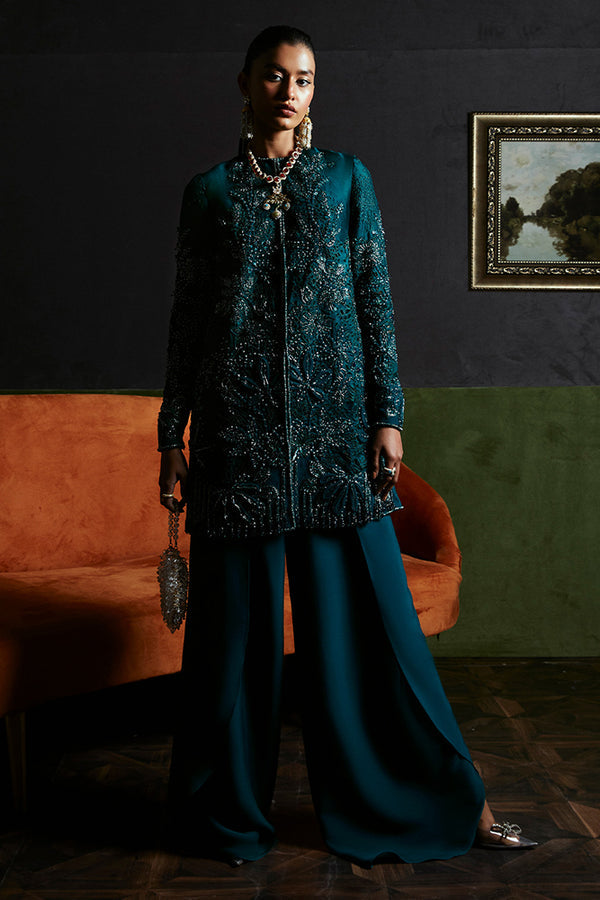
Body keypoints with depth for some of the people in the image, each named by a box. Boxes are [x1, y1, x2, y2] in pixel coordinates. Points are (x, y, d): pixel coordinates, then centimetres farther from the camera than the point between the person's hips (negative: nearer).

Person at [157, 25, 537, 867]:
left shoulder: (346, 178, 9)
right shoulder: (209, 192, 10)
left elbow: (376, 301, 5)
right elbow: (187, 317, 9)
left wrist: (388, 417, -4)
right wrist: (171, 432, 5)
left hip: (334, 422, 0)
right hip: (237, 430, 1)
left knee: (366, 607, 1)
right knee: (238, 616, 4)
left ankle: (448, 797, 15)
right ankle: (228, 811, 20)